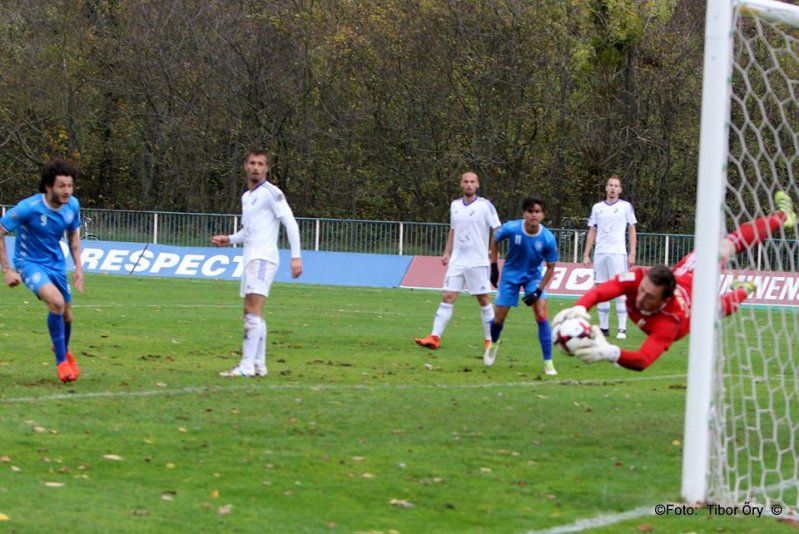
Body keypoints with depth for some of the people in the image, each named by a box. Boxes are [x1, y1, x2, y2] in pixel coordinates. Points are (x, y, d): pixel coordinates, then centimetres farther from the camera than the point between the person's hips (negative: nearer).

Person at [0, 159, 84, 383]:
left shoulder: (72, 205, -9)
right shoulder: (28, 208, -26)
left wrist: (78, 268, 3)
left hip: (56, 264, 6)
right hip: (30, 263, -6)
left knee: (66, 316, 12)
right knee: (56, 302, -29)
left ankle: (63, 349, 48)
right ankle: (62, 361, -13)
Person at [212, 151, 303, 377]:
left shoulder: (271, 193, -6)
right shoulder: (246, 196, 19)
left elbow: (290, 223, -11)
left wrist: (296, 257, -18)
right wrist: (229, 239, 14)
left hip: (263, 258, -9)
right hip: (249, 259, 9)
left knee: (254, 311, -16)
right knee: (251, 314, 8)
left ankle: (246, 366, -22)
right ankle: (259, 365, 12)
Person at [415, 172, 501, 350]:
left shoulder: (485, 205, -6)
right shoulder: (455, 205, 10)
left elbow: (497, 231, -4)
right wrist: (447, 252, 12)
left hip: (478, 262, -4)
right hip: (457, 261, 4)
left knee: (483, 300, 3)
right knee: (447, 297, -3)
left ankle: (490, 340, 12)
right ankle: (435, 337, -7)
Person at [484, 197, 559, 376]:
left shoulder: (548, 239, -24)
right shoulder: (511, 229, -24)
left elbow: (550, 267, -11)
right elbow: (495, 242, -1)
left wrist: (538, 291, -17)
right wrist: (494, 267, -1)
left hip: (533, 276, -1)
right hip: (511, 274, 1)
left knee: (541, 315, -17)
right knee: (499, 317, 5)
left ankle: (548, 362, -10)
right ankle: (494, 344, 41)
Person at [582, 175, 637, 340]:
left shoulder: (626, 206, 5)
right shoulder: (597, 207, 12)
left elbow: (632, 230, 6)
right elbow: (592, 232, 14)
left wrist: (632, 253, -2)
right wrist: (586, 255, 8)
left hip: (618, 253, -3)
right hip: (599, 253, 3)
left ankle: (622, 329, -9)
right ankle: (604, 327, 9)